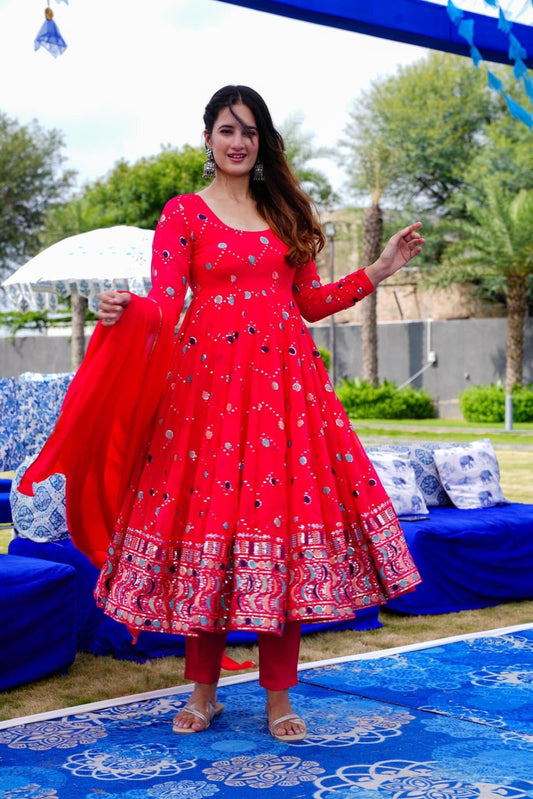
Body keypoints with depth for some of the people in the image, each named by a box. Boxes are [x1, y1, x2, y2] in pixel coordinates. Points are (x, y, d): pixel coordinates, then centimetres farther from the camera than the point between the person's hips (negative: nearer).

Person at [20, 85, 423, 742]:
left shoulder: (285, 211, 17)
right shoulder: (183, 213, 5)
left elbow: (310, 301, 18)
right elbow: (165, 303, -6)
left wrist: (380, 270, 13)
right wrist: (126, 311, -27)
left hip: (285, 381, 3)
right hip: (208, 380, -3)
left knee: (283, 518, -1)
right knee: (208, 514, -2)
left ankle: (279, 697, 9)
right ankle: (203, 690, 15)